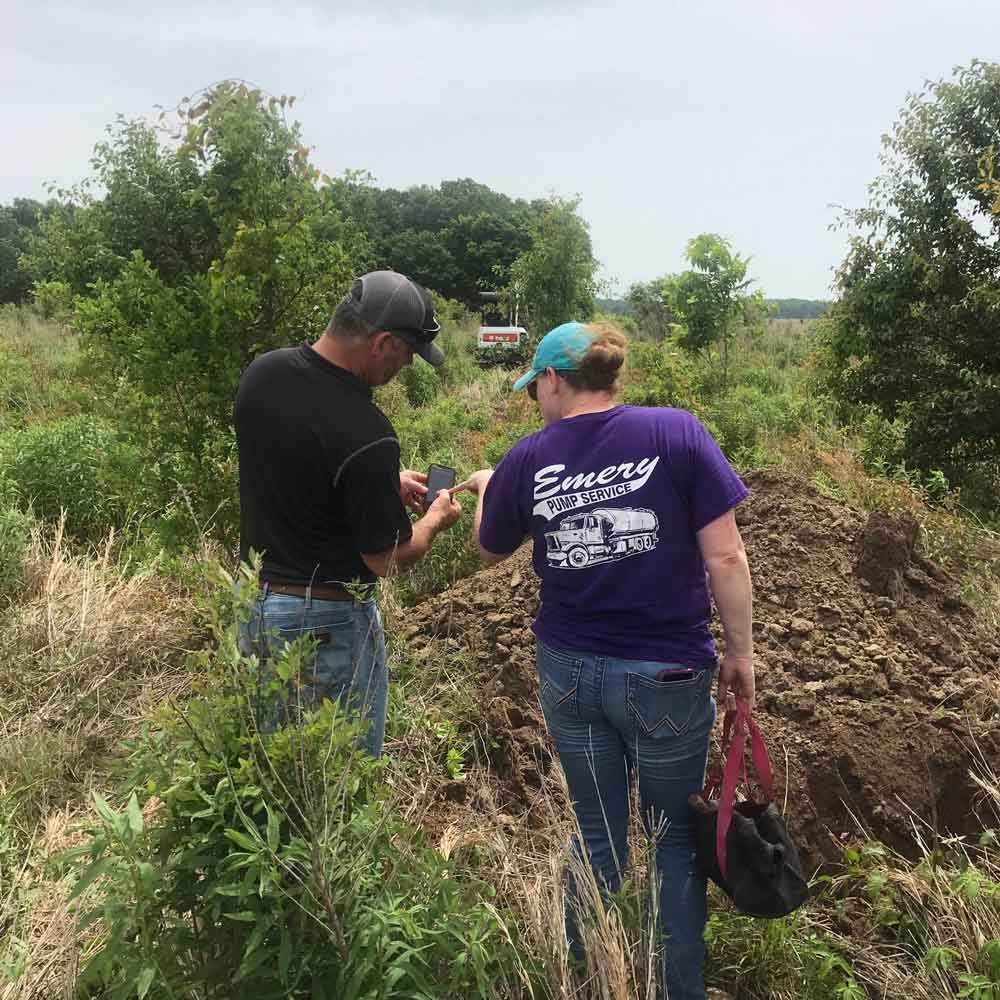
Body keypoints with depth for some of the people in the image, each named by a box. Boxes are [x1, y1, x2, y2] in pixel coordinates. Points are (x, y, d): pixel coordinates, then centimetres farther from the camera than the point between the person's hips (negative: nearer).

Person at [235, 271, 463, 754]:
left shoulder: (261, 372, -5)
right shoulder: (366, 434, -29)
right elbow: (388, 560, -17)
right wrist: (436, 518, 2)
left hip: (253, 601, 8)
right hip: (327, 621, -8)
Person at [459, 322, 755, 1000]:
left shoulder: (527, 460, -4)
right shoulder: (678, 433, -10)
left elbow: (490, 550, 14)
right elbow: (725, 557, -12)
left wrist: (486, 488, 33)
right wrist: (741, 651, 1)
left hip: (568, 674, 3)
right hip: (666, 676, -2)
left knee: (597, 835, 21)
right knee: (676, 835, 19)